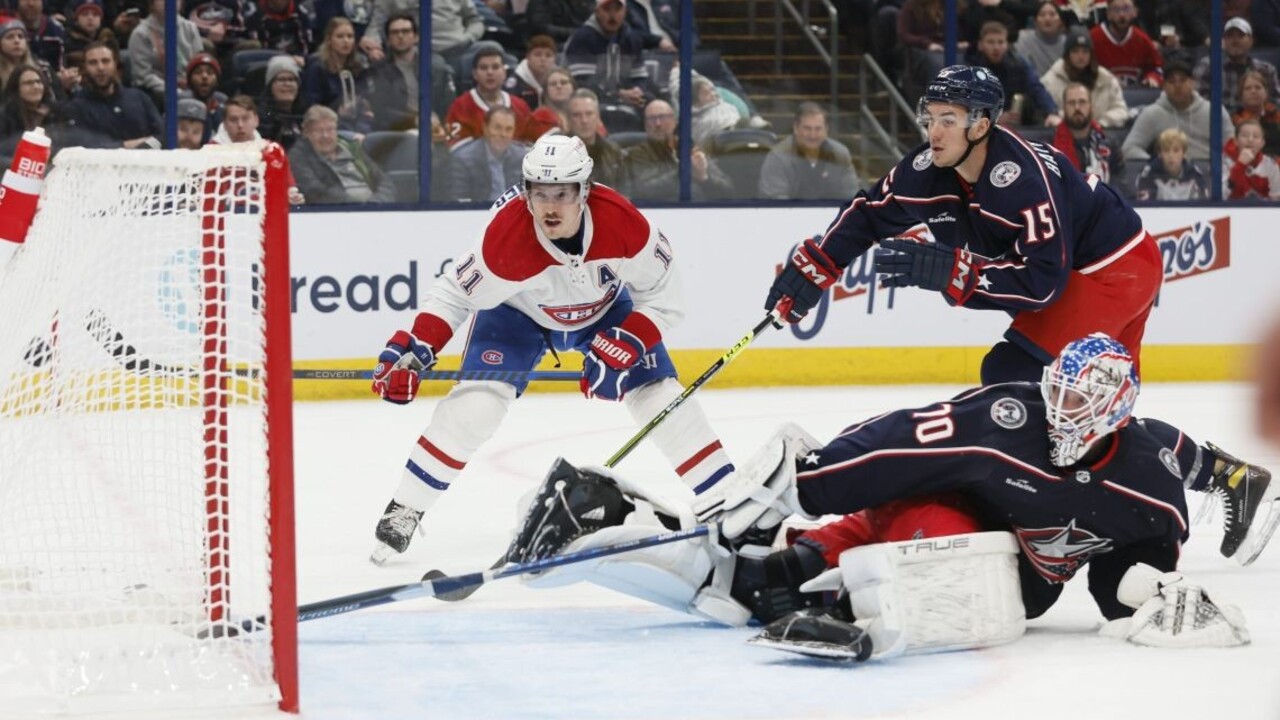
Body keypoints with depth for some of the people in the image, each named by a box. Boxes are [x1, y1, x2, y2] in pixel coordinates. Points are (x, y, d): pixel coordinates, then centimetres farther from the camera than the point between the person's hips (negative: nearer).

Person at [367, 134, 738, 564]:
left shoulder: (623, 223, -35)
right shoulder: (505, 238, -37)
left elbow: (662, 297, -21)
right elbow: (457, 294, -21)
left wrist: (623, 348, -31)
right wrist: (414, 347, -33)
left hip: (605, 309, 2)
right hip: (519, 312, -1)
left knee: (660, 395, -8)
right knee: (476, 404, -19)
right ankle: (405, 511, -7)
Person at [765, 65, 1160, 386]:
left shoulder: (1024, 179, -33)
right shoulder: (932, 167, -9)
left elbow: (1042, 280, -36)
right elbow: (869, 213, 6)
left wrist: (947, 269, -38)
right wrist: (810, 270, -1)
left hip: (1120, 268, -9)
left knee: (1013, 375, -16)